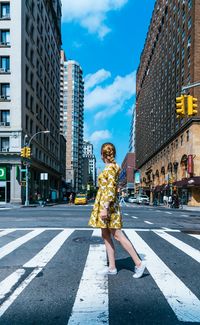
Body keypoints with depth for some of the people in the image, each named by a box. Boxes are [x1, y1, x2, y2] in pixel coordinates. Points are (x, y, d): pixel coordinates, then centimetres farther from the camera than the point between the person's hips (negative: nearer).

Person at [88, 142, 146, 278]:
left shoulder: (110, 168, -13)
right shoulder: (112, 167, 15)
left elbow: (110, 189, -21)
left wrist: (104, 208, -23)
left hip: (107, 204, -10)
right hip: (107, 204, 10)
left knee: (118, 235, -6)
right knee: (106, 236, 11)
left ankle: (139, 263, 0)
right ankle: (112, 267, 17)